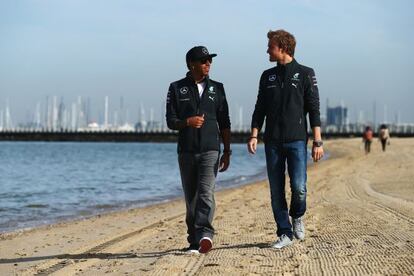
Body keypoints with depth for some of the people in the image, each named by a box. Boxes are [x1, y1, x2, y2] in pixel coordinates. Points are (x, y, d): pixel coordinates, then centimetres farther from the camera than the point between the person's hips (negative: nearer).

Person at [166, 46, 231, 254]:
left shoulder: (217, 88, 11)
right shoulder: (177, 89, 6)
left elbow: (224, 123, 13)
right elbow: (170, 121, 3)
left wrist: (227, 151, 10)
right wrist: (188, 122, -18)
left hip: (210, 150, -1)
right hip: (186, 151, 1)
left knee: (206, 192, -18)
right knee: (191, 197, 5)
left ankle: (204, 234, -30)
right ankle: (194, 242, 12)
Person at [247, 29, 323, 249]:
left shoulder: (305, 74, 2)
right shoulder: (267, 76, 14)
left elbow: (314, 109, 0)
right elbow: (260, 108, 13)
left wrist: (317, 141, -7)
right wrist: (254, 135, 0)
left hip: (297, 140, -4)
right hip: (272, 142, 4)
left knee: (299, 187, -13)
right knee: (276, 192, 1)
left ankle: (297, 216, 17)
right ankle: (285, 233, 9)